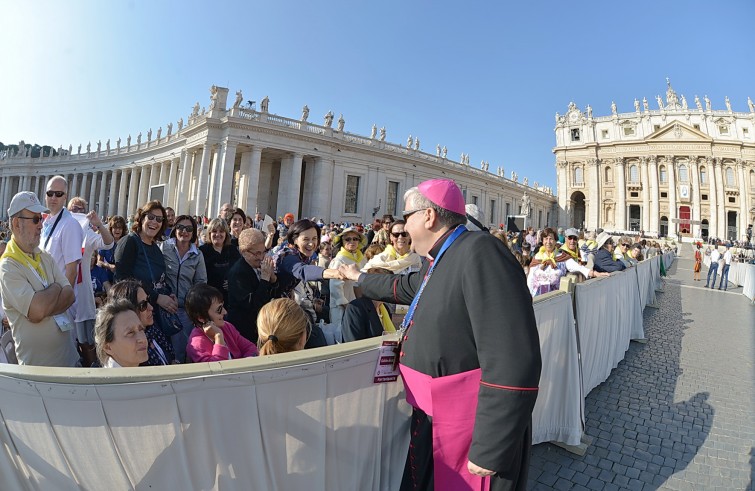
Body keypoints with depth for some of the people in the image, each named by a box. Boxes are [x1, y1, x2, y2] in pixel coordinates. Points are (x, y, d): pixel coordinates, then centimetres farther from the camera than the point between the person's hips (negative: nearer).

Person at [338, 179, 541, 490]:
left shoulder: (479, 253, -25)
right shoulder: (438, 261, 7)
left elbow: (512, 363, -30)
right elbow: (405, 287, 28)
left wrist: (489, 451, -25)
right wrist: (360, 278, 40)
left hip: (470, 433, -8)